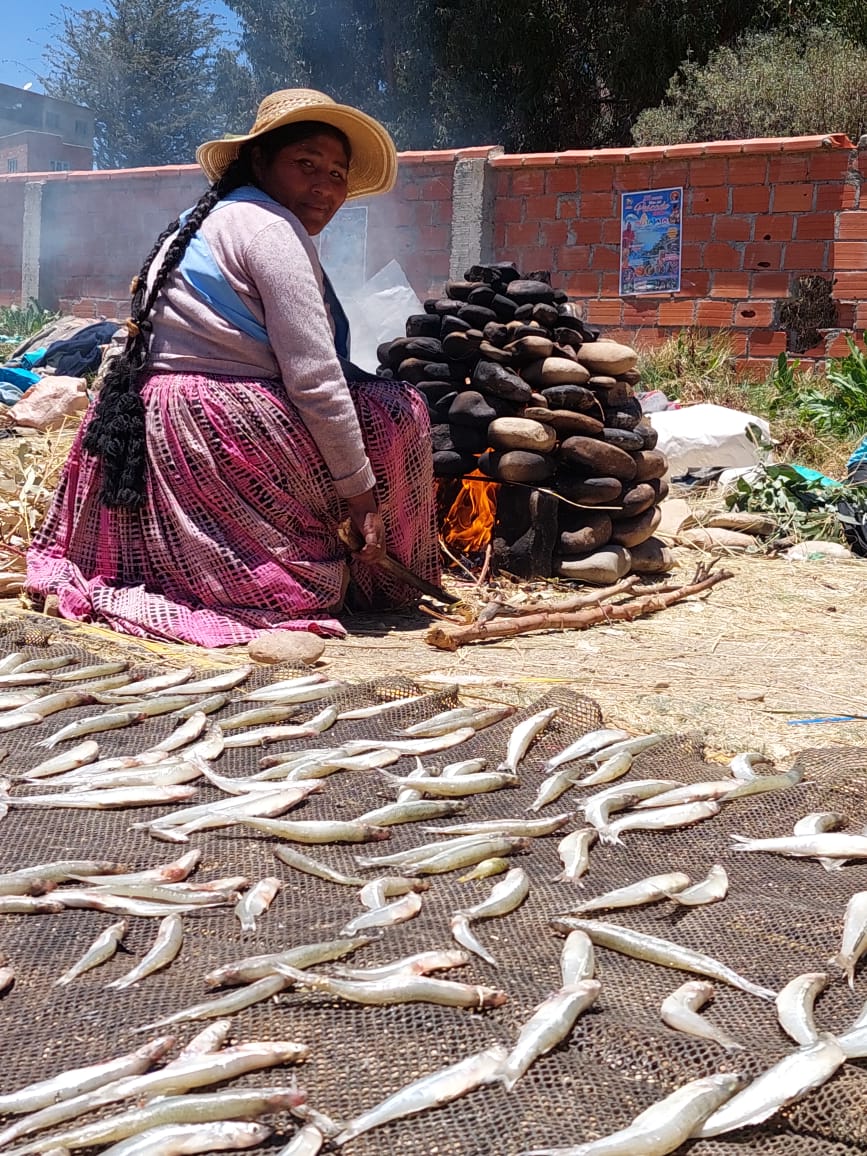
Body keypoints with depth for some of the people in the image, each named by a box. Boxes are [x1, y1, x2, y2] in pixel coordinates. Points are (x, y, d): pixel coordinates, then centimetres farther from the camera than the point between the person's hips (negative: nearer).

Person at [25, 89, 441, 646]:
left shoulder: (203, 222, 21)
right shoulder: (270, 226, -11)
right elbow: (313, 379, -17)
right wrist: (361, 492, -12)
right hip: (222, 431, -10)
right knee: (398, 410, 4)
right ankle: (389, 586, 12)